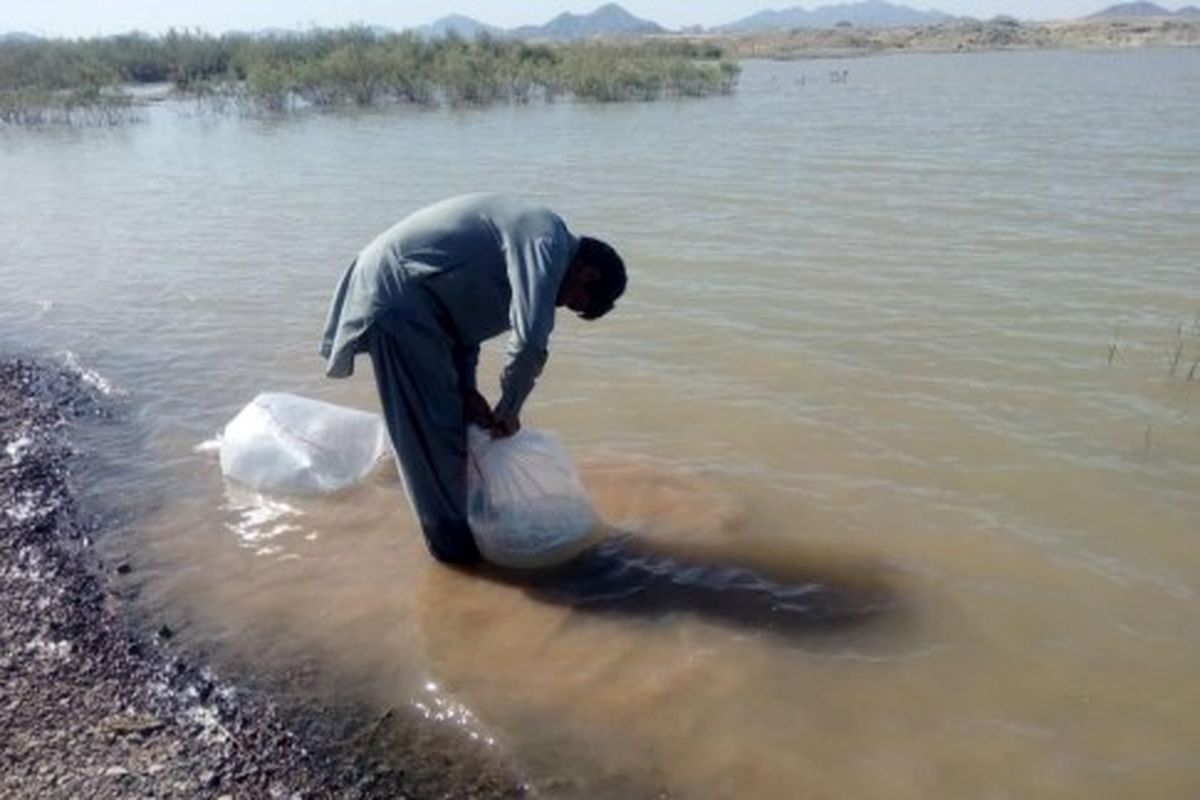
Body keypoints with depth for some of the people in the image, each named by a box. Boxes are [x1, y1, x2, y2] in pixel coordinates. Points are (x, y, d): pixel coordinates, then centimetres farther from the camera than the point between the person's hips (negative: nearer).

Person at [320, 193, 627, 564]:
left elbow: (465, 310, 15)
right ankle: (452, 541, 12)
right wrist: (509, 409, -11)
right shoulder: (548, 243, -16)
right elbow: (530, 341, -27)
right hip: (396, 298, -11)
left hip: (403, 294, 11)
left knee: (453, 418, 19)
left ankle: (452, 523, 34)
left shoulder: (529, 239, 15)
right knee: (432, 429, -2)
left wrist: (467, 389, 5)